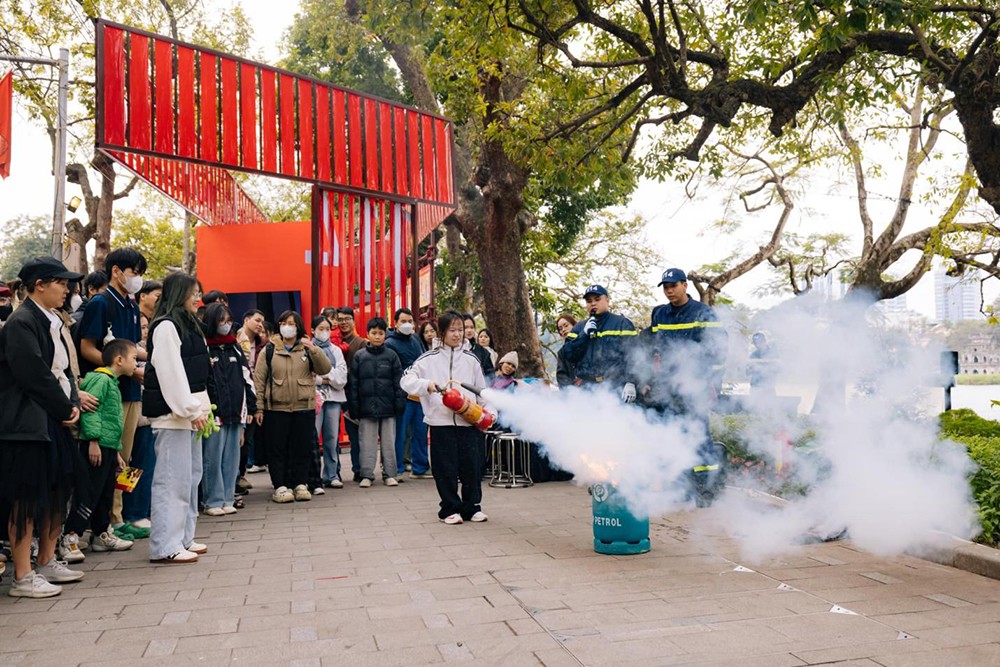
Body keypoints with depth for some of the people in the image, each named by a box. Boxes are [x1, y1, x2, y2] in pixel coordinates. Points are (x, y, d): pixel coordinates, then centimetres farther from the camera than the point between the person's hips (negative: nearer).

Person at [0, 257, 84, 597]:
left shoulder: (51, 322, 14)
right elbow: (34, 376, -20)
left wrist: (73, 404, -1)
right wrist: (65, 409, -11)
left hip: (54, 421, 9)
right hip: (28, 424, -9)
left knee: (56, 494, 15)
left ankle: (47, 563, 27)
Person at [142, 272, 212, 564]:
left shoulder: (189, 325, 18)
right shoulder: (166, 326, -11)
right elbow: (170, 373, -18)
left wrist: (201, 408, 14)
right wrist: (191, 410, -18)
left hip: (189, 412, 10)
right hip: (172, 413, -10)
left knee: (191, 475, 14)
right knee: (173, 479, -9)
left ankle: (184, 538, 22)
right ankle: (165, 546, -5)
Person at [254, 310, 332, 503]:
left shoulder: (307, 349, 7)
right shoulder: (269, 350, 4)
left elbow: (325, 369, -6)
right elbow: (259, 379, 1)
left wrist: (313, 348, -19)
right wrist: (259, 407, -6)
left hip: (304, 408, 1)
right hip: (276, 408, -1)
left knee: (302, 449, 6)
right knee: (277, 449, 2)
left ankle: (300, 484, 17)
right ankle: (280, 486, 10)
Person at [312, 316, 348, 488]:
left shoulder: (336, 350, 15)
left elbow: (342, 377, 3)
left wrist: (323, 376, -7)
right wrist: (323, 380, -9)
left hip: (334, 397, 3)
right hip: (315, 396, -3)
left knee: (332, 437, 5)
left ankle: (332, 475, 11)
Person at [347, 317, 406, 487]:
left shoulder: (391, 355, 5)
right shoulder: (359, 356, 5)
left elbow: (398, 381, 4)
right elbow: (353, 383, 3)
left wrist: (399, 402, -5)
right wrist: (353, 406, -2)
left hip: (388, 407, 0)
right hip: (366, 407, 0)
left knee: (389, 442, 6)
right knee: (367, 443, 4)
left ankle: (390, 474, 15)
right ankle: (367, 475, 12)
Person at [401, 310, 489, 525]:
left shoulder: (471, 359, 9)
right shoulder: (429, 359, 2)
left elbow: (482, 390, 14)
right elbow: (406, 380, -4)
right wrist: (426, 384, -20)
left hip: (467, 422, 2)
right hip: (440, 422, -2)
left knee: (472, 466, 4)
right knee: (446, 469, 3)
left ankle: (472, 507, 18)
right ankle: (450, 509, 16)